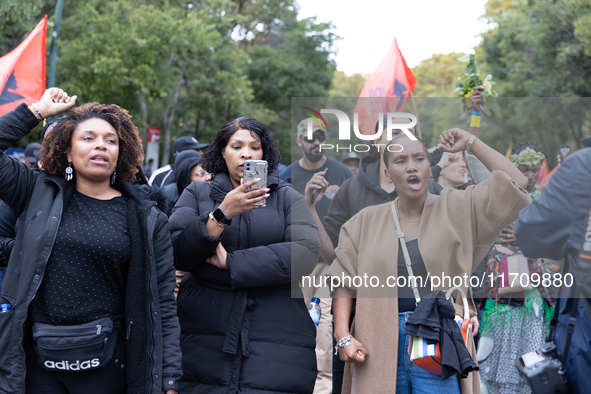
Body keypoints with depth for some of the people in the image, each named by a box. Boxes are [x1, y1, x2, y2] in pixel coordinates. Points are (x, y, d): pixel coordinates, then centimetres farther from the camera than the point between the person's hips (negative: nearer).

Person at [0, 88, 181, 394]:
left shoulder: (146, 220, 0)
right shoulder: (39, 194, 7)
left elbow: (162, 307, -2)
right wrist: (38, 110, 3)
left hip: (105, 365, -1)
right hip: (34, 361, 2)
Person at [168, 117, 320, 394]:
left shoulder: (287, 197, 9)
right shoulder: (197, 194, 10)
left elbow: (306, 252, -9)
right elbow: (177, 253, -3)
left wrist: (231, 262, -9)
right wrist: (222, 213, -16)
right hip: (204, 338, 0)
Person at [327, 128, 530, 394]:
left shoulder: (455, 209, 6)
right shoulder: (365, 223, 8)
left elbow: (515, 184, -1)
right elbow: (344, 282, 5)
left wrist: (471, 143, 3)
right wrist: (343, 335, -8)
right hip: (380, 347, 1)